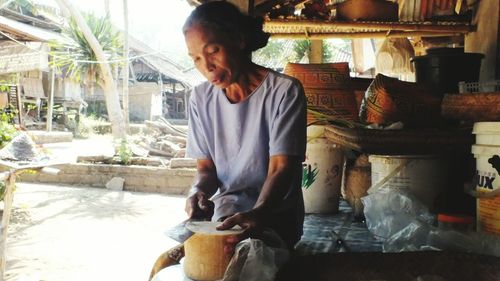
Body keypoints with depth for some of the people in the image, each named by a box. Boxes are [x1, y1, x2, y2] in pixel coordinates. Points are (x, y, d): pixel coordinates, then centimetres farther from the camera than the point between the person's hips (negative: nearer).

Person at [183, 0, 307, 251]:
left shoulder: (284, 91, -15)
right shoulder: (201, 98, 0)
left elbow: (281, 168, -20)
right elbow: (206, 167, 3)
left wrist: (258, 214, -39)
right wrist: (199, 191, -21)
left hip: (275, 215, -3)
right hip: (224, 214, 3)